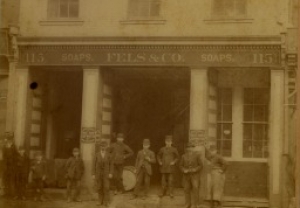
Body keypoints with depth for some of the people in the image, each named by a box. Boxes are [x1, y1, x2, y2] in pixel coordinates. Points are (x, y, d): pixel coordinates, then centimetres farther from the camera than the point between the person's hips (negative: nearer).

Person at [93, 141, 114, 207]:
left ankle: (106, 202, 3)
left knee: (106, 188, -6)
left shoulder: (108, 155, -3)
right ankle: (101, 201, 17)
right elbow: (95, 165, 0)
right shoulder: (97, 155, -1)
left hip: (106, 173, -1)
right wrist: (93, 174, -5)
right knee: (99, 188, 3)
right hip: (98, 174, 1)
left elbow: (111, 164, -1)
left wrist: (111, 173, -12)